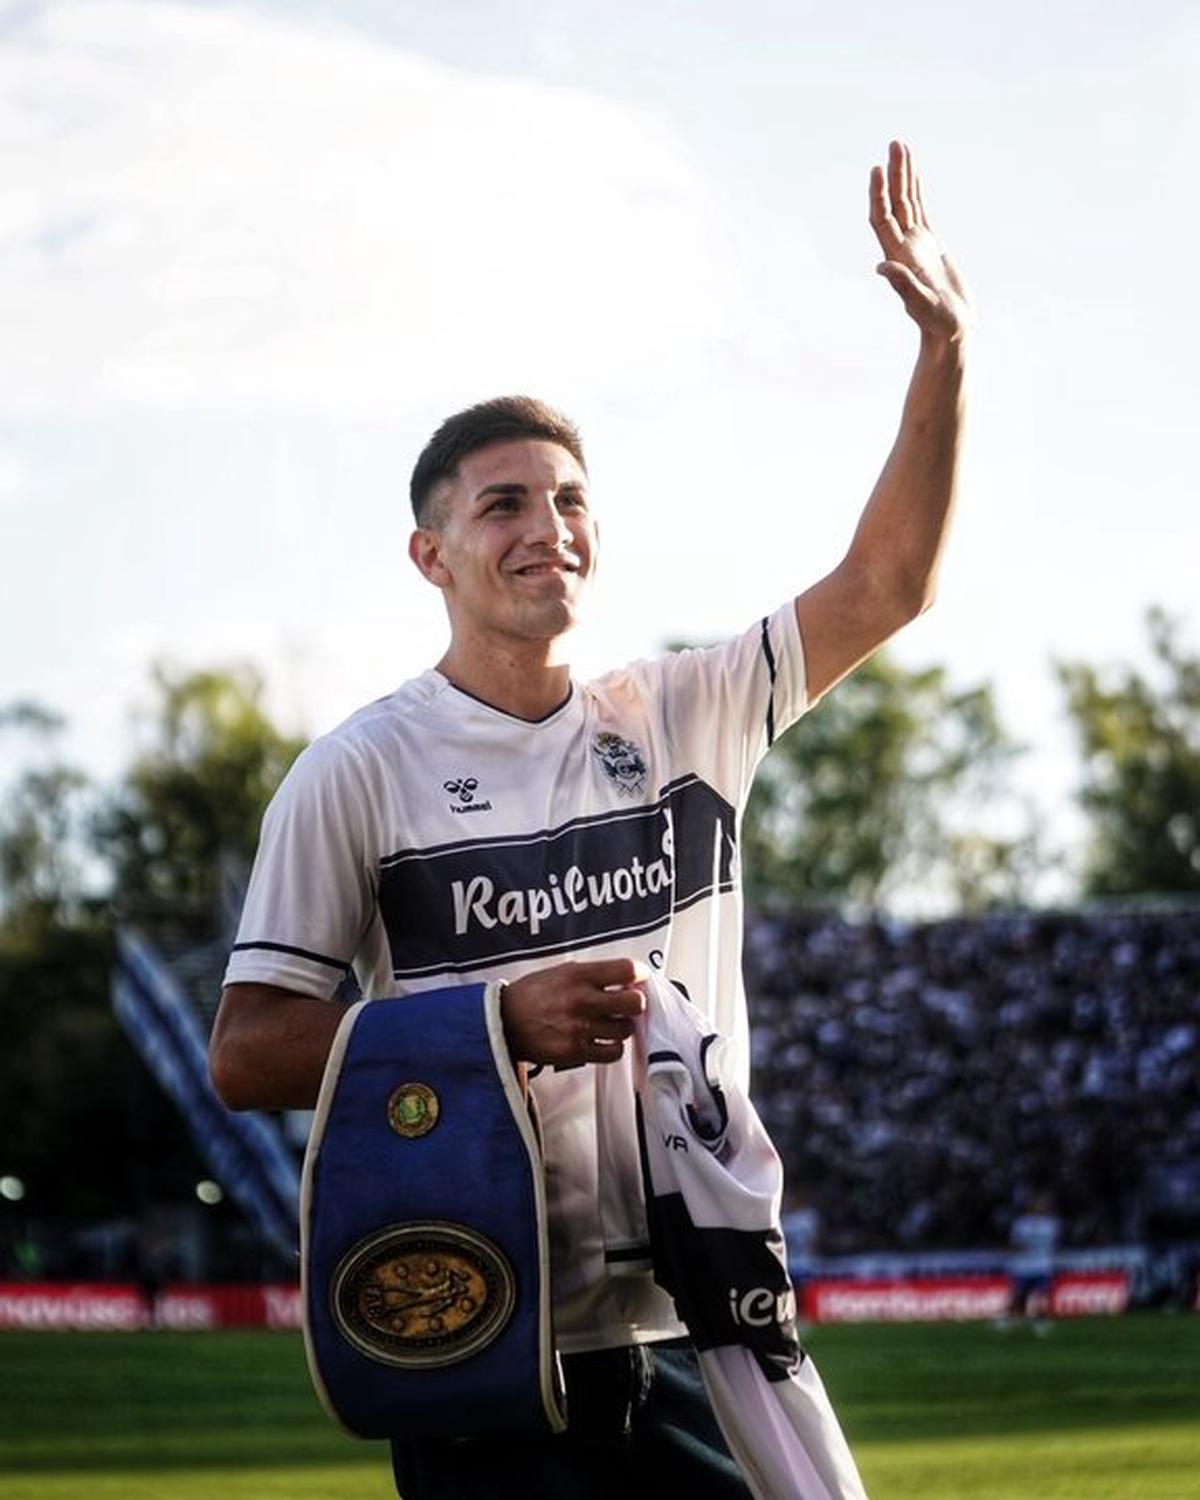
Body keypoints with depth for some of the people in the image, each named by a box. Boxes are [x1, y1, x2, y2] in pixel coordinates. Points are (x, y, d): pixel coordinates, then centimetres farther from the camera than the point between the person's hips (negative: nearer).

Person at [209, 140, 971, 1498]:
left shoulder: (687, 715, 10)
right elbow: (246, 1055, -5)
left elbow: (886, 585, 6)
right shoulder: (357, 774, -2)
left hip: (692, 1339, 4)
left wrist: (943, 346, -4)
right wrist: (504, 1024, -16)